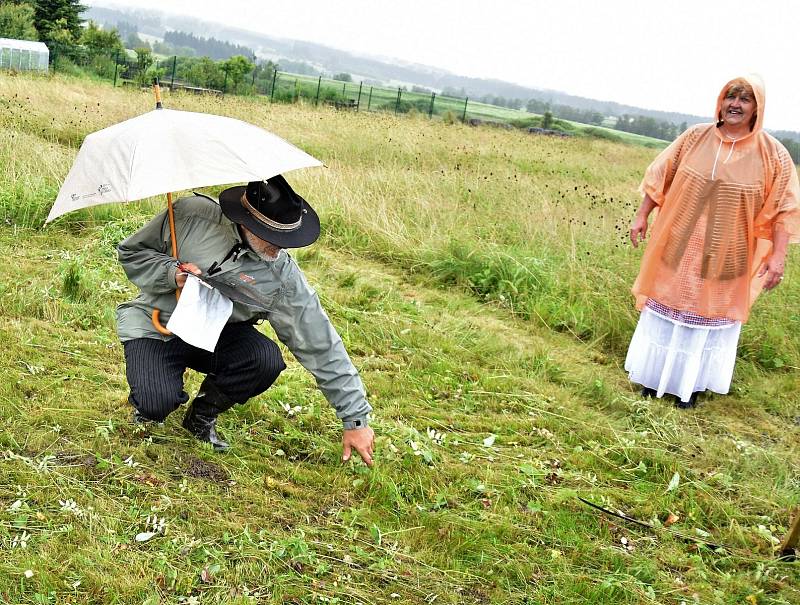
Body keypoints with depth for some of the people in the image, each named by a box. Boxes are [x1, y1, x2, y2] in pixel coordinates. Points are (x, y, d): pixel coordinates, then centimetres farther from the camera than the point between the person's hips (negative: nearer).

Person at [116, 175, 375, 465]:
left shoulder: (284, 279, -17)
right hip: (155, 324, -2)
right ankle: (147, 405, 12)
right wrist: (173, 273, -26)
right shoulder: (190, 214, -18)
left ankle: (203, 415, 2)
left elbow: (322, 346, -14)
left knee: (266, 360, -28)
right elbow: (131, 253, -5)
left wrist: (355, 419, -14)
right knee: (159, 402, -30)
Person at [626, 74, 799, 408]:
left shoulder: (773, 155, -9)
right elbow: (660, 178, 4)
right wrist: (641, 216, 3)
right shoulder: (695, 137, -4)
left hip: (725, 256, -1)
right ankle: (654, 374, 28)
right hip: (680, 247, 1)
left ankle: (690, 383, 25)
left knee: (710, 315, 10)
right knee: (667, 309, 12)